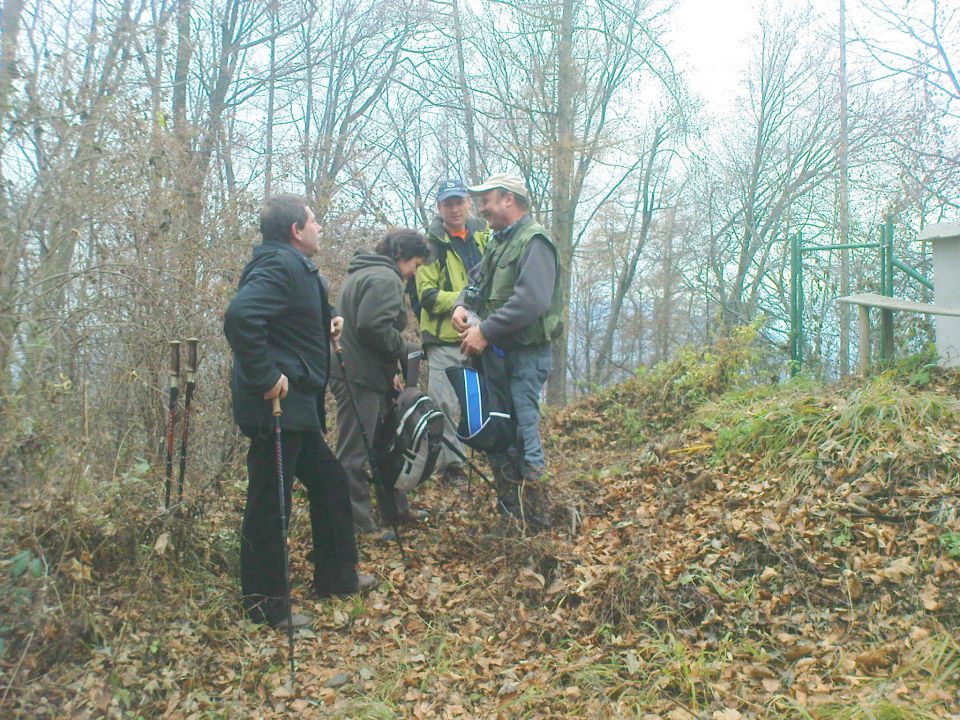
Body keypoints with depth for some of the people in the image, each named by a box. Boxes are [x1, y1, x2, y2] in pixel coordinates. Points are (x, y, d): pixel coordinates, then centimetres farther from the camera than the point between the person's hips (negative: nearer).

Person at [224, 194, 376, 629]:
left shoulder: (294, 266, 16)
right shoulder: (279, 266, -17)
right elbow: (240, 316, -33)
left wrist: (327, 324, 13)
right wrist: (266, 377, -27)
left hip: (298, 408, 11)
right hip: (277, 407, -11)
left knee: (330, 484, 20)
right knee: (270, 506, 1)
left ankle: (336, 577, 34)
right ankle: (265, 605, 14)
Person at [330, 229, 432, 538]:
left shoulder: (363, 273, 21)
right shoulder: (385, 279, -13)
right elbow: (373, 327, -26)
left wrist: (390, 369, 17)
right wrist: (403, 350, -10)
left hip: (354, 371, 11)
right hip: (360, 377, -11)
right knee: (356, 452, -6)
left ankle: (395, 510, 31)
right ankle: (357, 524, -1)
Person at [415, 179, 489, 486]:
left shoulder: (483, 236, 12)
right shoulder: (431, 243, -1)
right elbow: (427, 294, -7)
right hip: (445, 337, -4)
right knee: (445, 405, -3)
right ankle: (450, 466, 7)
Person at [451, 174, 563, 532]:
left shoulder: (534, 241, -12)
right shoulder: (499, 241, 18)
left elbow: (532, 301, -24)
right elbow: (477, 282, 26)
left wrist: (485, 331, -21)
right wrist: (463, 305, 3)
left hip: (525, 355, -9)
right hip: (495, 353, 9)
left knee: (523, 434, -7)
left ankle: (535, 521, 3)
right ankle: (508, 508, 26)